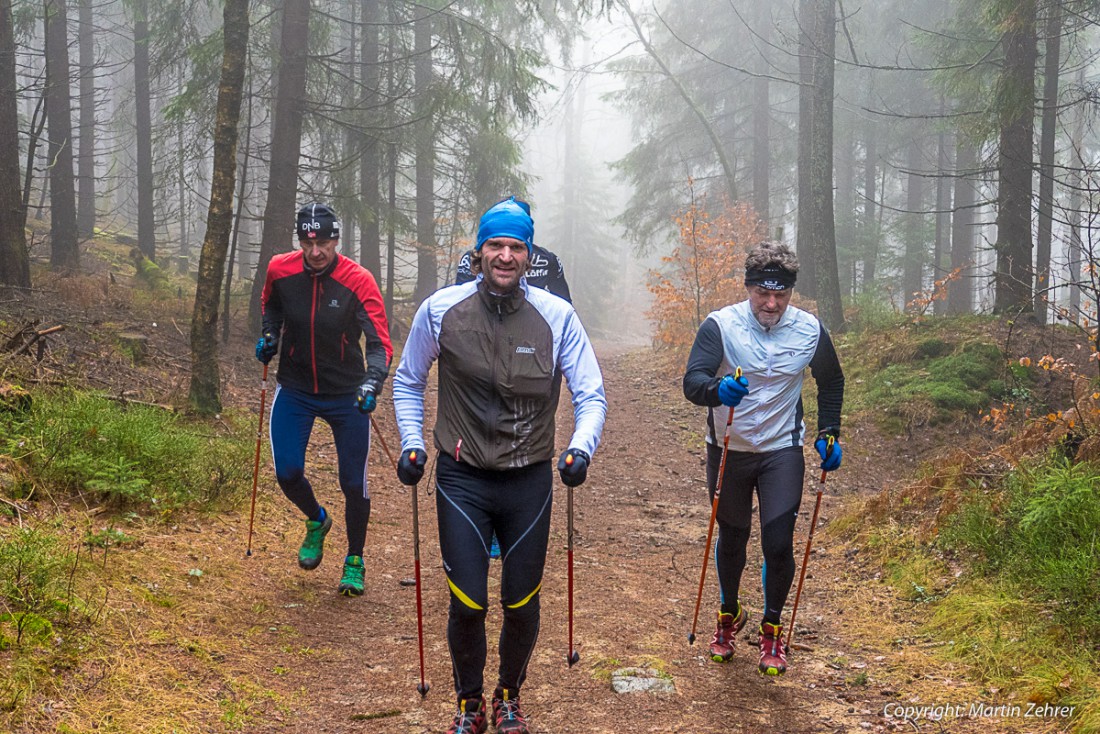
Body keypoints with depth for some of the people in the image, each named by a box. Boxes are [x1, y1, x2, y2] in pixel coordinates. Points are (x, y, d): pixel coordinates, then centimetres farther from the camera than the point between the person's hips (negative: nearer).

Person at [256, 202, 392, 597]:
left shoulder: (358, 280, -21)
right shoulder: (280, 269, -10)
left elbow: (380, 343, -25)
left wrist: (372, 382, -42)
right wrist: (269, 334, -4)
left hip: (347, 394, -2)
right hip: (294, 389, 2)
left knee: (353, 482, 1)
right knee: (288, 474, -4)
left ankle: (355, 561, 25)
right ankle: (316, 521, 31)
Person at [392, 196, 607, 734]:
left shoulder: (557, 317, -6)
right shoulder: (440, 310, -5)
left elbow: (591, 396, -1)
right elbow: (408, 381, 11)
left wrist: (581, 448, -19)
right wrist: (412, 442, -1)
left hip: (529, 481, 1)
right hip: (462, 479, 0)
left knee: (521, 607, 9)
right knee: (467, 606, -2)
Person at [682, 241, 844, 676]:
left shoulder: (810, 330, -6)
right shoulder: (720, 325, -15)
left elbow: (831, 382, 12)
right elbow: (691, 382, -24)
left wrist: (829, 434, 5)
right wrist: (717, 391, -46)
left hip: (782, 452, 1)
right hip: (728, 449, 0)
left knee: (779, 545, -7)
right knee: (731, 539, 14)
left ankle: (772, 628, 17)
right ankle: (729, 615, 39)